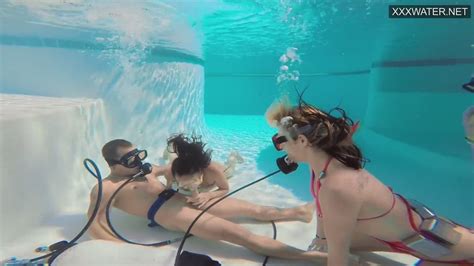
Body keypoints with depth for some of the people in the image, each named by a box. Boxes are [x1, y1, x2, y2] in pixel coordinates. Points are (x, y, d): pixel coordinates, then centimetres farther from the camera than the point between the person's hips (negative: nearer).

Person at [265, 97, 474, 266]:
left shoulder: (337, 187, -40)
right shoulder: (323, 161, -15)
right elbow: (321, 205, 3)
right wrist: (320, 238, 14)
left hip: (420, 235, -7)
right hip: (395, 222, 8)